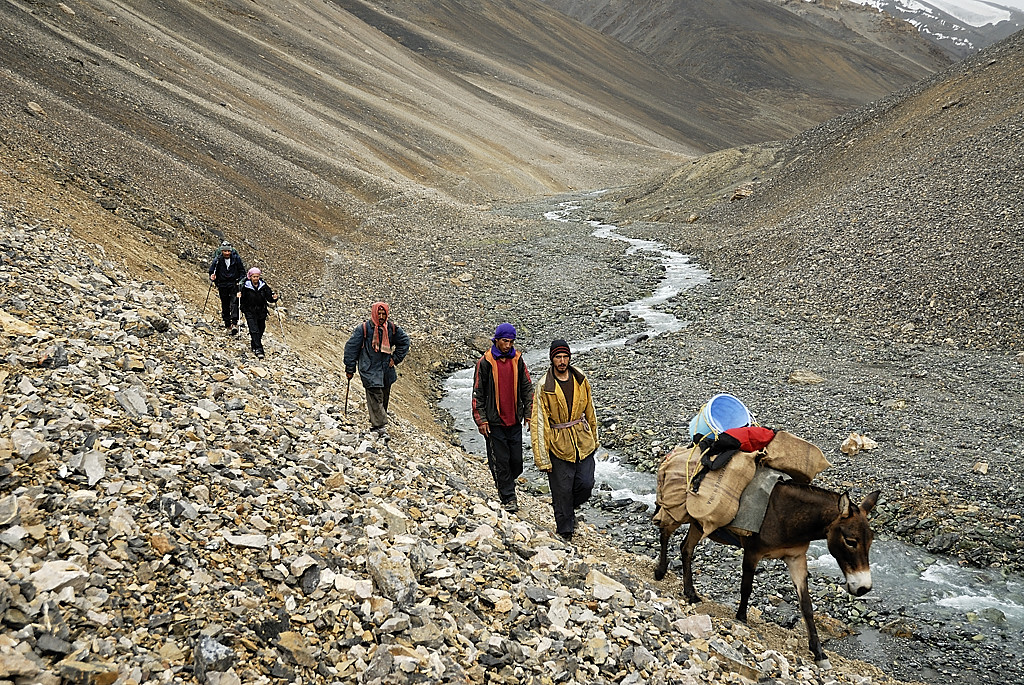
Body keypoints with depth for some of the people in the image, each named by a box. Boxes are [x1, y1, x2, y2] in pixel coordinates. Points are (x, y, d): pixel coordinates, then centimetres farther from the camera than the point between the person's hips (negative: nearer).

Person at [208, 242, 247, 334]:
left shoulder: (236, 258, -4)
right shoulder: (217, 260, -5)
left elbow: (242, 271, 7)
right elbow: (212, 271, 8)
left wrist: (240, 281, -4)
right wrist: (213, 277, -12)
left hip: (234, 284, -1)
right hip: (222, 286, 1)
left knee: (234, 303, -14)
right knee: (225, 305, 5)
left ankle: (234, 323, -19)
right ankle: (227, 325, 15)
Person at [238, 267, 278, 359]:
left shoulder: (263, 285, -1)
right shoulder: (245, 286, -7)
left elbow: (269, 298, 1)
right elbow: (241, 300, -3)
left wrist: (274, 298, -19)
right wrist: (239, 296, -24)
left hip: (261, 312, 4)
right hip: (250, 312, -4)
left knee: (261, 330, 12)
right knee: (254, 330, -15)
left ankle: (254, 345, 35)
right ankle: (258, 349, -17)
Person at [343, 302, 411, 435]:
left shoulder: (391, 328, 0)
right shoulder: (364, 328, -11)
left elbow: (404, 341, 15)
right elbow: (351, 347, -6)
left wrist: (396, 358, 6)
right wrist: (350, 369, -5)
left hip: (386, 369, 5)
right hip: (370, 370, -5)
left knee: (384, 397, 13)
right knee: (375, 396, -13)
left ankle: (377, 421, 30)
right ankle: (379, 424, -9)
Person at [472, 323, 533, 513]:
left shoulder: (517, 360, 4)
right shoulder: (485, 362, -6)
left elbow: (527, 388, 11)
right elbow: (478, 393, -3)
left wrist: (529, 415, 7)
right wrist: (481, 420, -7)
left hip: (515, 420, 3)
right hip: (494, 422, -3)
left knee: (516, 460, 6)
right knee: (501, 461, 0)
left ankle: (506, 484, 33)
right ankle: (508, 497, 12)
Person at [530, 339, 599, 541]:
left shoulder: (581, 380, 1)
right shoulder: (544, 387, -12)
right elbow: (539, 423, -12)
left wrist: (594, 438, 19)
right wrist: (542, 458, -13)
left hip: (583, 442, 4)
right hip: (558, 445, -4)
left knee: (586, 484, 1)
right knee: (562, 490, 3)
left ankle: (569, 508, 32)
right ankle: (565, 530, 21)